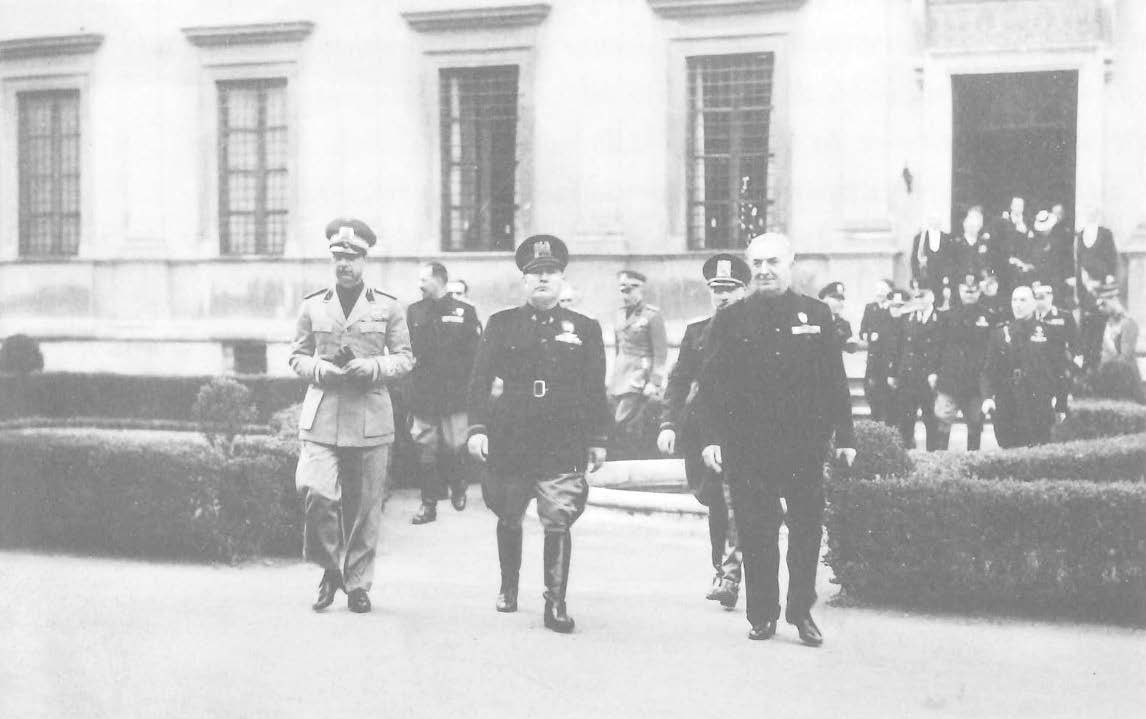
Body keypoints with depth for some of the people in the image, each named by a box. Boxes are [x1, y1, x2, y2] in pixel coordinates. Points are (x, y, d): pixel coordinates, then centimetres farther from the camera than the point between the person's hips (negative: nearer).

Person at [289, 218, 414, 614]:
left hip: (370, 419, 0)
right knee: (316, 492, -17)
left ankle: (358, 583, 17)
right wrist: (320, 369, -7)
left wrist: (373, 367, -12)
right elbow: (297, 357, 13)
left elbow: (405, 359, 7)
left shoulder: (389, 307, 6)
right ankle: (330, 568, 5)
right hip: (321, 417, 0)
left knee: (365, 504, 3)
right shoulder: (313, 305, 9)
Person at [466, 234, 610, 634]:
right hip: (510, 442, 1)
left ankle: (556, 602, -4)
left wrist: (597, 440, 6)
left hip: (563, 446, -1)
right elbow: (480, 380, 3)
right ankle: (508, 588, 33)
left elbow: (595, 391, 9)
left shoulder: (585, 329, 7)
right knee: (508, 519, 13)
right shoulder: (501, 324, 6)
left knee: (558, 522, -9)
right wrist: (477, 427, -7)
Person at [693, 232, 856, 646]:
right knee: (755, 533, 0)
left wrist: (844, 435, 5)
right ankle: (762, 616, 11)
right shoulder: (730, 321, 5)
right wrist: (710, 438, -7)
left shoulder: (817, 315, 8)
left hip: (806, 445, 1)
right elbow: (709, 386, 2)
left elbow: (835, 382, 9)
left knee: (807, 528, 4)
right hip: (748, 448, -1)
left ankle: (802, 612, 17)